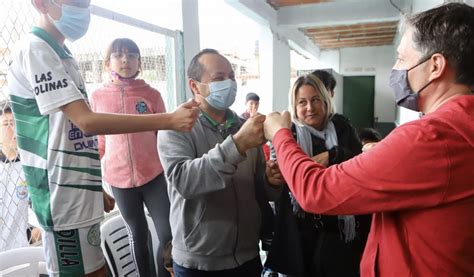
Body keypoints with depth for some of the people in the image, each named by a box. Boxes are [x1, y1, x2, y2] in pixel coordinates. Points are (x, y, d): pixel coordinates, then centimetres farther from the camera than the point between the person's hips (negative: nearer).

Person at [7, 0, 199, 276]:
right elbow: (87, 122, -25)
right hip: (65, 197, -9)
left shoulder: (61, 54, 14)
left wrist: (97, 188, 19)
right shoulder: (35, 50, -13)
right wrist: (170, 119, -27)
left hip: (80, 192, 9)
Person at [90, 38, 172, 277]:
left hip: (153, 175, -1)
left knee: (168, 234, 0)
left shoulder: (151, 95, -2)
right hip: (119, 178, 1)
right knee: (137, 234, 17)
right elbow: (98, 140, 8)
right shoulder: (98, 97, 0)